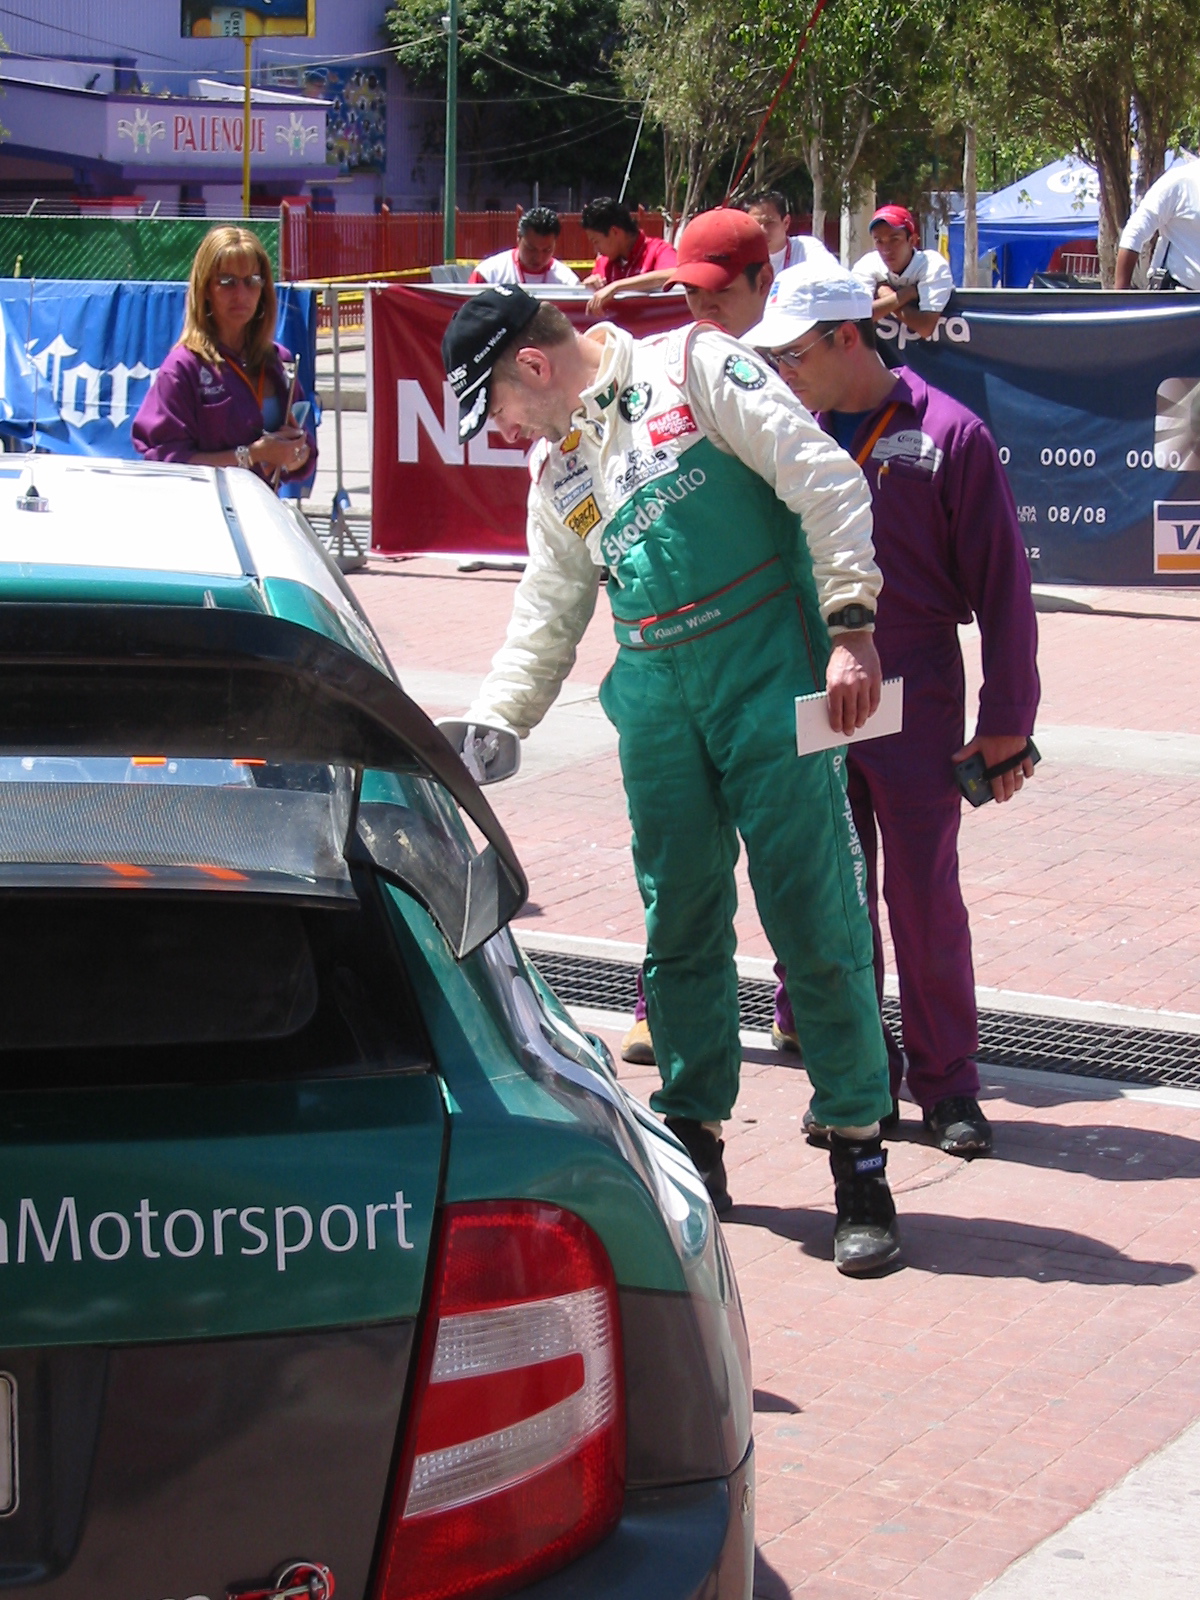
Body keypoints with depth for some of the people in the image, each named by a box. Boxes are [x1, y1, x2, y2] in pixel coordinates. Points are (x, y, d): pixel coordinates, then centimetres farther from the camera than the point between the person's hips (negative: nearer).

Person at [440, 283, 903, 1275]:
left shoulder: (693, 368, -1)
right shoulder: (556, 470, 20)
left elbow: (823, 480, -8)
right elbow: (545, 624, 27)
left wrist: (850, 621, -15)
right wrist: (489, 728, 18)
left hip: (770, 675, -6)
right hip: (656, 700, 6)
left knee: (816, 919, -7)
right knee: (681, 926, 7)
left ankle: (860, 1160, 0)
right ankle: (694, 1144, 19)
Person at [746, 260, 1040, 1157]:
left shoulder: (948, 435, -6)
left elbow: (1002, 586, -4)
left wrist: (1006, 724, -6)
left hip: (914, 709, -4)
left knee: (925, 898, 0)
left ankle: (947, 1084, 13)